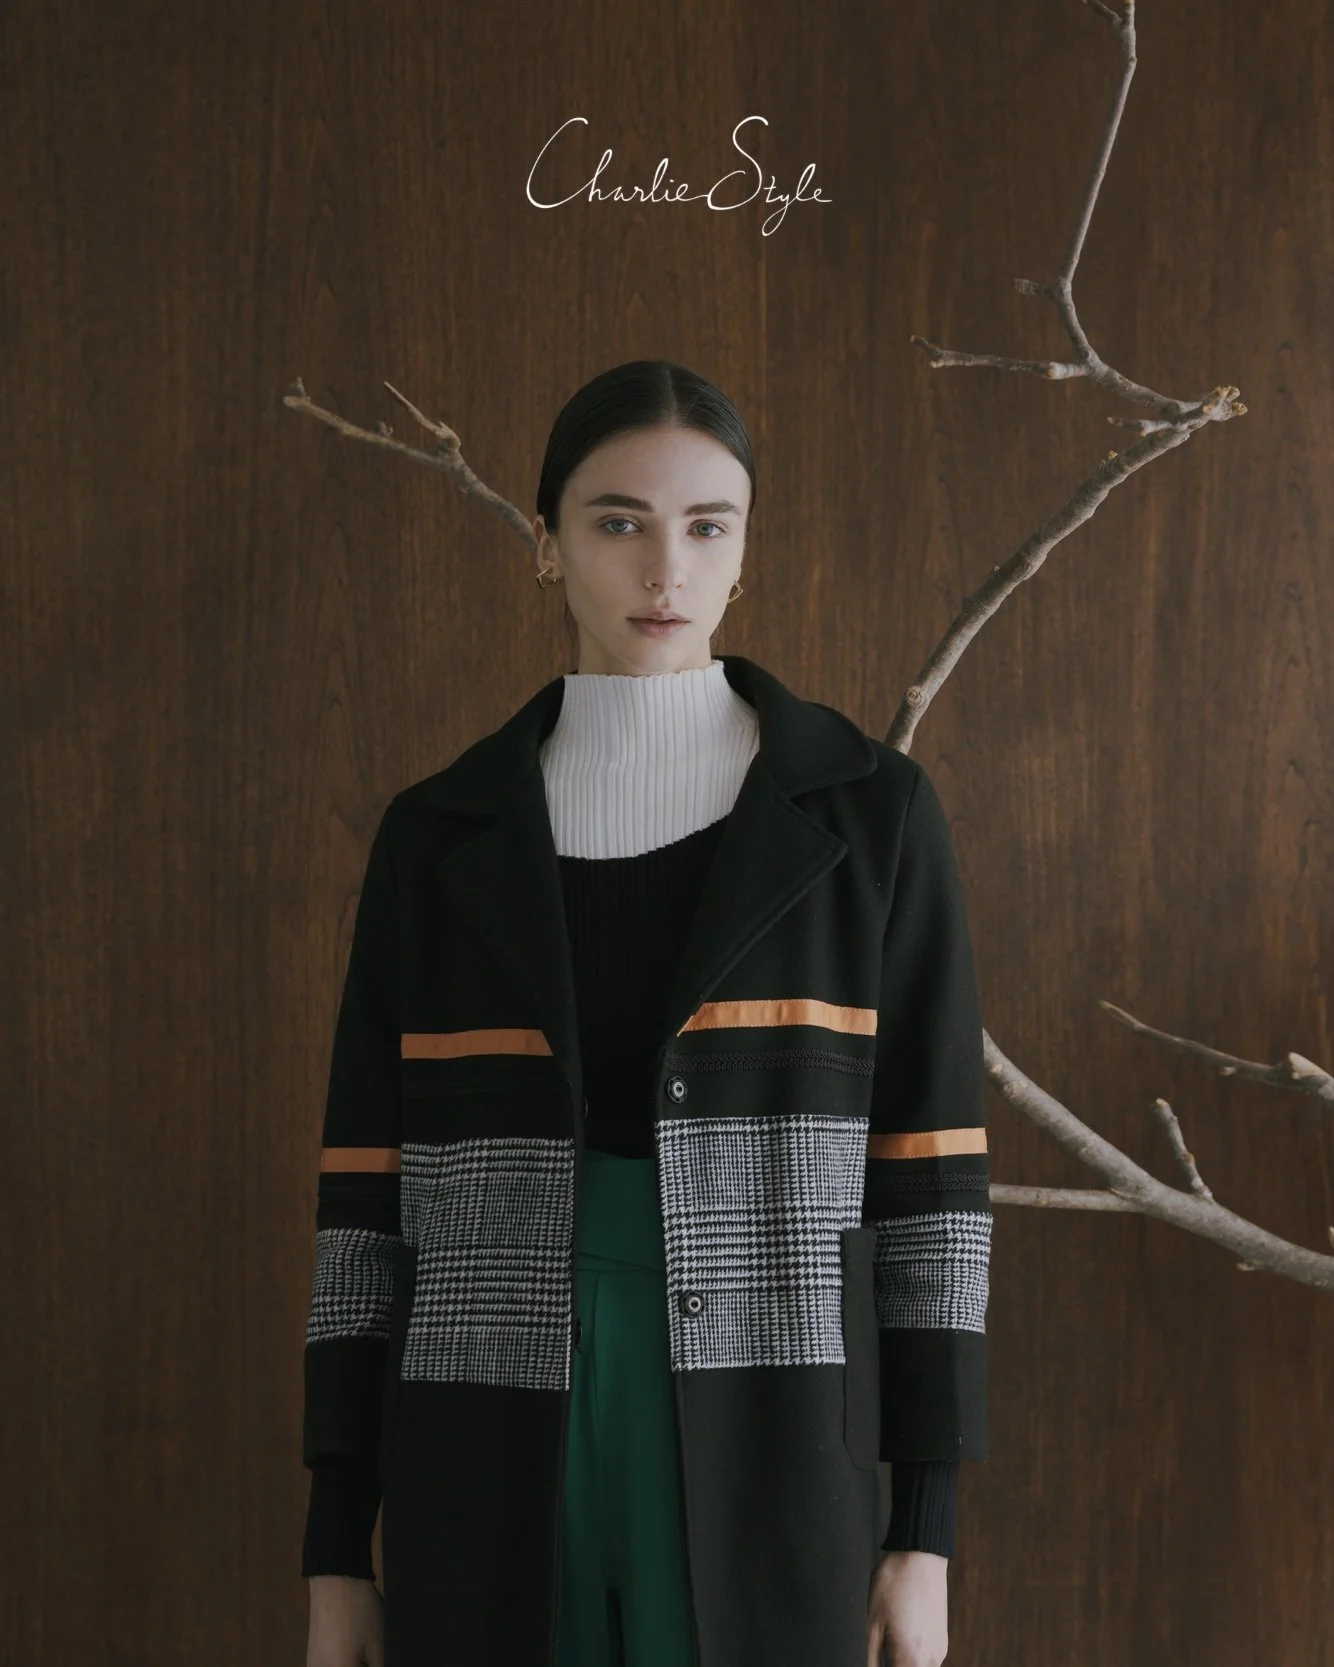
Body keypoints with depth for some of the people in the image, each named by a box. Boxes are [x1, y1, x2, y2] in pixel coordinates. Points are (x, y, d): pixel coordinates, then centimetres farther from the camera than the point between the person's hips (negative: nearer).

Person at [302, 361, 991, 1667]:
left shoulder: (870, 811, 2)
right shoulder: (439, 836, 6)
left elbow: (928, 1176, 1)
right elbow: (371, 1201, 7)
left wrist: (925, 1532, -2)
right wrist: (335, 1550, 5)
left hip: (765, 1458, -1)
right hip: (497, 1465, 1)